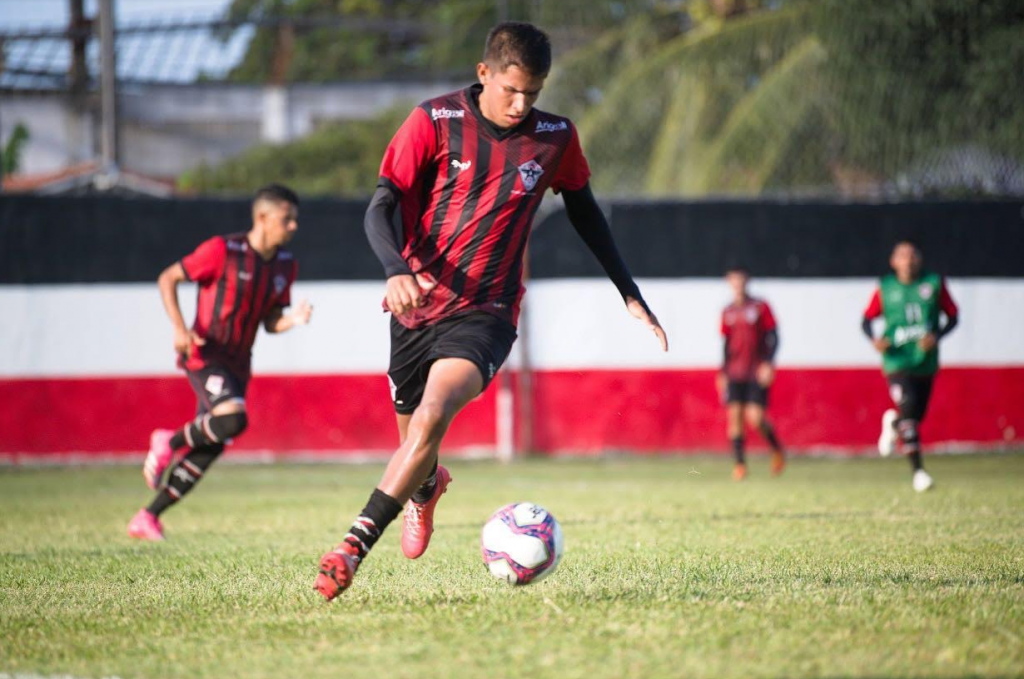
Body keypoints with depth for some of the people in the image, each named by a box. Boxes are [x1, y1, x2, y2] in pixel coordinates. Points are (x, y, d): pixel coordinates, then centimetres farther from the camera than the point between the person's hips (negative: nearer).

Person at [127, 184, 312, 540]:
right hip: (205, 355, -7)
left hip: (238, 363, 7)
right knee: (233, 419, -30)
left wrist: (293, 319, -11)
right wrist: (180, 328, -18)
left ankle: (148, 518, 15)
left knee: (209, 451, 4)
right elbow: (167, 278, -6)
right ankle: (169, 443, -2)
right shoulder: (222, 250, -13)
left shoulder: (285, 265, 6)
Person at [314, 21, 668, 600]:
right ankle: (426, 489, 53)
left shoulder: (555, 138, 0)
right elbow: (381, 207, -9)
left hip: (485, 312, -1)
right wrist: (397, 270, -29)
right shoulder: (435, 122, -7)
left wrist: (631, 295, 18)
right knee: (413, 433, 12)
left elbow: (585, 213, 16)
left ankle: (354, 550, -27)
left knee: (432, 417, -26)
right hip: (418, 304, 1)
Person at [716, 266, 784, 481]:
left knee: (755, 417, -12)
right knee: (734, 416, -7)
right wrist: (723, 372, 13)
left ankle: (777, 449, 14)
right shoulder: (727, 312, 11)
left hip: (757, 373, -4)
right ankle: (740, 463, -1)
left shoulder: (760, 307, -1)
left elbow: (773, 336, -3)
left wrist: (768, 363, -14)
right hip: (735, 374, 4)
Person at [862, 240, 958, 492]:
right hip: (897, 362, -2)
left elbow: (952, 317, 7)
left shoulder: (935, 284, 2)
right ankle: (917, 470, -12)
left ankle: (893, 423, 46)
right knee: (909, 408, -20)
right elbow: (867, 319, 9)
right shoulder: (885, 289, 1)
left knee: (917, 415, 8)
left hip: (926, 363, 3)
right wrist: (874, 339, -12)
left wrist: (936, 336, -11)